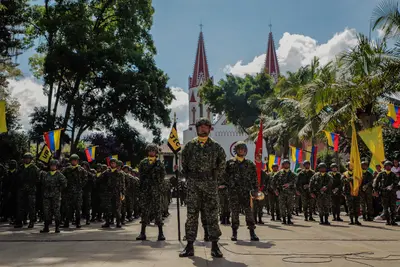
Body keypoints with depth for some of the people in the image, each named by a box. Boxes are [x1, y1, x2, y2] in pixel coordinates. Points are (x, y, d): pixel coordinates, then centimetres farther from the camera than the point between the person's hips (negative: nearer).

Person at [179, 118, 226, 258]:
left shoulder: (216, 147, 4)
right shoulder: (190, 145, 4)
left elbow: (221, 165, 13)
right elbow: (184, 164, 15)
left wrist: (215, 179, 8)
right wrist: (189, 178, 11)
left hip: (210, 184, 0)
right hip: (193, 184, 0)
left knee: (212, 215, 1)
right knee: (191, 214, 2)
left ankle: (214, 245, 8)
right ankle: (190, 246, 8)